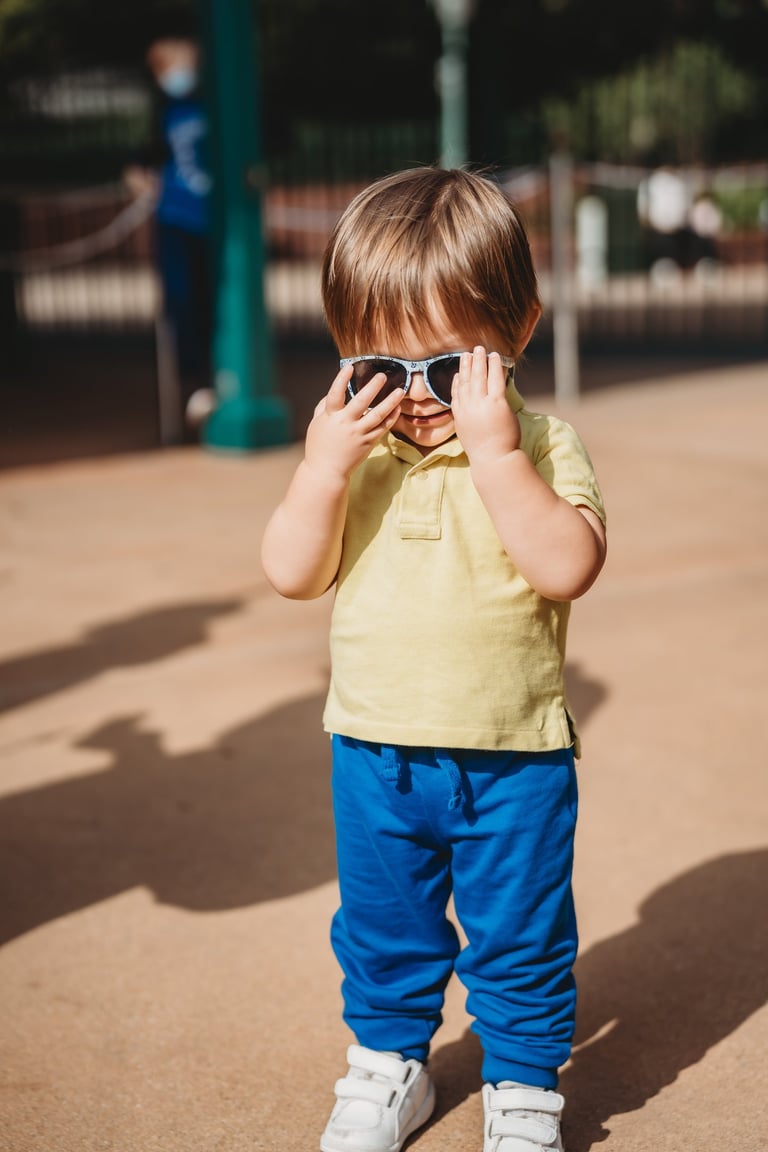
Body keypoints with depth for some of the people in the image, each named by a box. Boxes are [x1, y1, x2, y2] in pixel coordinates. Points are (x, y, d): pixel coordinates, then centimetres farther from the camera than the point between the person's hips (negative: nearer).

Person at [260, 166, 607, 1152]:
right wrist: (326, 465, -22)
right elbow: (293, 573, -9)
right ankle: (388, 1063, 43)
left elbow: (568, 567, -27)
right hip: (374, 751, 4)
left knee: (519, 937, 12)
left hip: (513, 756, -3)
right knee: (381, 926, 20)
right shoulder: (350, 449, -2)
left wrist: (495, 452, -33)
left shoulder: (540, 444, -12)